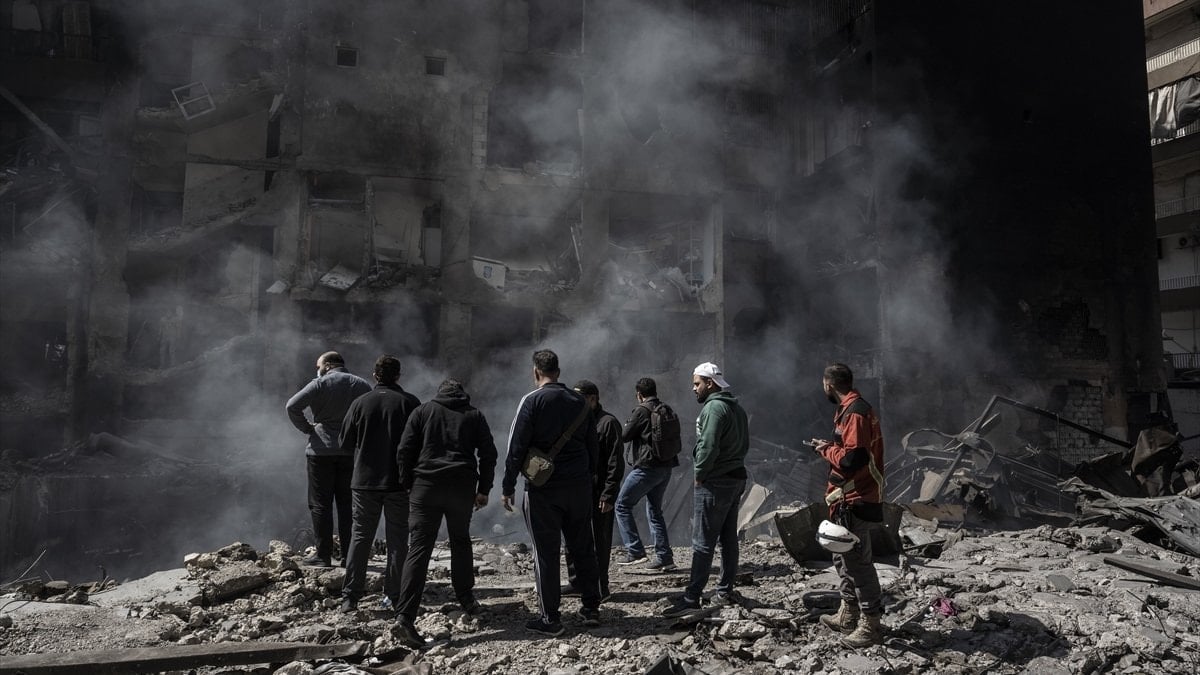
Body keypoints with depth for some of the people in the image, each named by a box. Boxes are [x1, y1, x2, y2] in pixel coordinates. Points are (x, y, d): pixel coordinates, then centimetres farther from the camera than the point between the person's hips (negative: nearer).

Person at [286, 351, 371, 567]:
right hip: (352, 452, 4)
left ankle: (323, 555, 3)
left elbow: (293, 405, -14)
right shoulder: (362, 385, 8)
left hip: (322, 451, -4)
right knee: (347, 504, 9)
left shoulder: (320, 384, -5)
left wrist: (307, 428, -2)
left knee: (320, 504, 3)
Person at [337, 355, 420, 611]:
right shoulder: (409, 403, -5)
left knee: (360, 537, 9)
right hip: (400, 482, -1)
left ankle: (350, 596, 8)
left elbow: (345, 442, 3)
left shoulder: (360, 403, -1)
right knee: (397, 539, 8)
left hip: (365, 481, 1)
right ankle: (394, 595, 10)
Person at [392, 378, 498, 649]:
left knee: (419, 548, -5)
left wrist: (407, 484, 8)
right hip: (463, 487, 1)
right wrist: (484, 489, 13)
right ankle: (466, 600, 29)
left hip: (426, 485, -1)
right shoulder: (474, 415, 13)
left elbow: (406, 449, 3)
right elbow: (488, 454, 9)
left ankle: (404, 616, -15)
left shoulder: (422, 411, 11)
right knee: (461, 541, 21)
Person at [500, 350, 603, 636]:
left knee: (546, 553, 2)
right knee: (583, 548, 14)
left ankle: (550, 619, 6)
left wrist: (508, 486, -5)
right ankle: (591, 609, 21)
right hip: (579, 487, 5)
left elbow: (517, 447, -11)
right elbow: (593, 447, 13)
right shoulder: (580, 402, 9)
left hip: (543, 488, -5)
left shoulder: (532, 401, -8)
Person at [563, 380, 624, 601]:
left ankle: (600, 588, 10)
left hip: (598, 493, -7)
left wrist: (608, 495, -17)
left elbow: (616, 463, -13)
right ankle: (576, 581, 26)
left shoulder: (608, 423, -9)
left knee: (599, 541, 1)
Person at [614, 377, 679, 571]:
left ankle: (635, 551, -4)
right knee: (655, 510, 16)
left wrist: (627, 423, 12)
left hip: (647, 467, -8)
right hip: (666, 467, 8)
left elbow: (624, 436, -8)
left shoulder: (642, 411, -11)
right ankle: (664, 557, 13)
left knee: (622, 505, 2)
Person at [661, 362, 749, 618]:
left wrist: (699, 473, -12)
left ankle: (691, 598, -9)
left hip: (714, 483, -10)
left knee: (703, 542, -9)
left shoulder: (714, 407, -16)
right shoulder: (737, 407, 15)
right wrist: (733, 463, 14)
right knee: (729, 539, 13)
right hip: (736, 478, 10)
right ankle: (725, 591, 19)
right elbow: (744, 445, 19)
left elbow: (708, 446, -23)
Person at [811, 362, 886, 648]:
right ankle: (848, 615, 29)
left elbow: (851, 459, -26)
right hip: (850, 498, 11)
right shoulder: (851, 409, 13)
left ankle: (871, 626, 2)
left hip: (855, 499, -11)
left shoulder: (854, 412, -19)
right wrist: (829, 447, 6)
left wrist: (827, 451, -11)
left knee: (857, 560, -5)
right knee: (844, 557, 19)